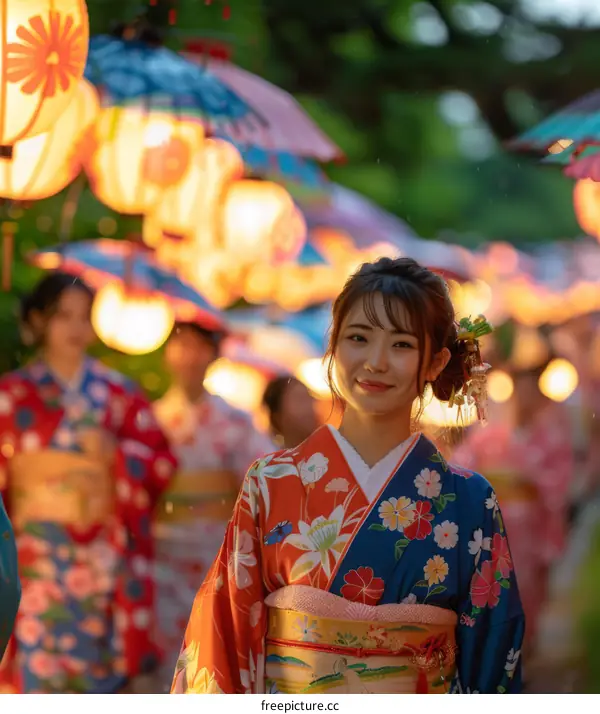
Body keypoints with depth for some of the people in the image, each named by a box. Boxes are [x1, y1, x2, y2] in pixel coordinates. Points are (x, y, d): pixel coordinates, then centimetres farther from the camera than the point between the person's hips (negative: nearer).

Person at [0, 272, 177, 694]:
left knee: (99, 670, 0)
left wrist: (115, 453, -10)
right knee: (36, 670, -5)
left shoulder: (119, 393, 9)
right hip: (37, 558, -1)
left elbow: (162, 464, 6)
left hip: (104, 559, 2)